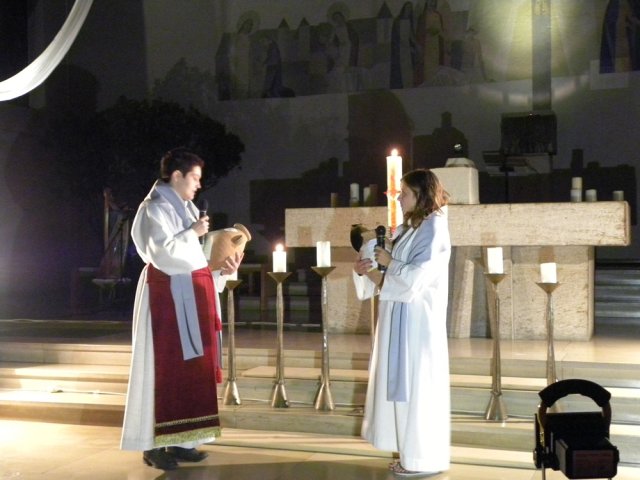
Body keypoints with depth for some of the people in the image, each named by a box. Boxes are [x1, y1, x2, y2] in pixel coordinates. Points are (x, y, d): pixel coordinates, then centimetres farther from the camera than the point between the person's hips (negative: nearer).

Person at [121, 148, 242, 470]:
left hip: (192, 293, 9)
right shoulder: (156, 208, -8)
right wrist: (193, 233, -14)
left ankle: (179, 440, 14)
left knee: (190, 367, 8)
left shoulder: (184, 208, 17)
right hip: (169, 295, -9)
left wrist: (221, 269, 5)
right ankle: (154, 444, 1)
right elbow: (160, 253, -21)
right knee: (167, 367, -6)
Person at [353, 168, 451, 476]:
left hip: (417, 321, -9)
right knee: (404, 384, 13)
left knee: (418, 386, -1)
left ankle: (425, 458, 10)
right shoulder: (409, 229, 13)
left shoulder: (433, 230, -14)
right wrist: (367, 271, 0)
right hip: (400, 319, 9)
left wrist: (388, 262, -9)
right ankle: (413, 452, 23)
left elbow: (416, 278, -22)